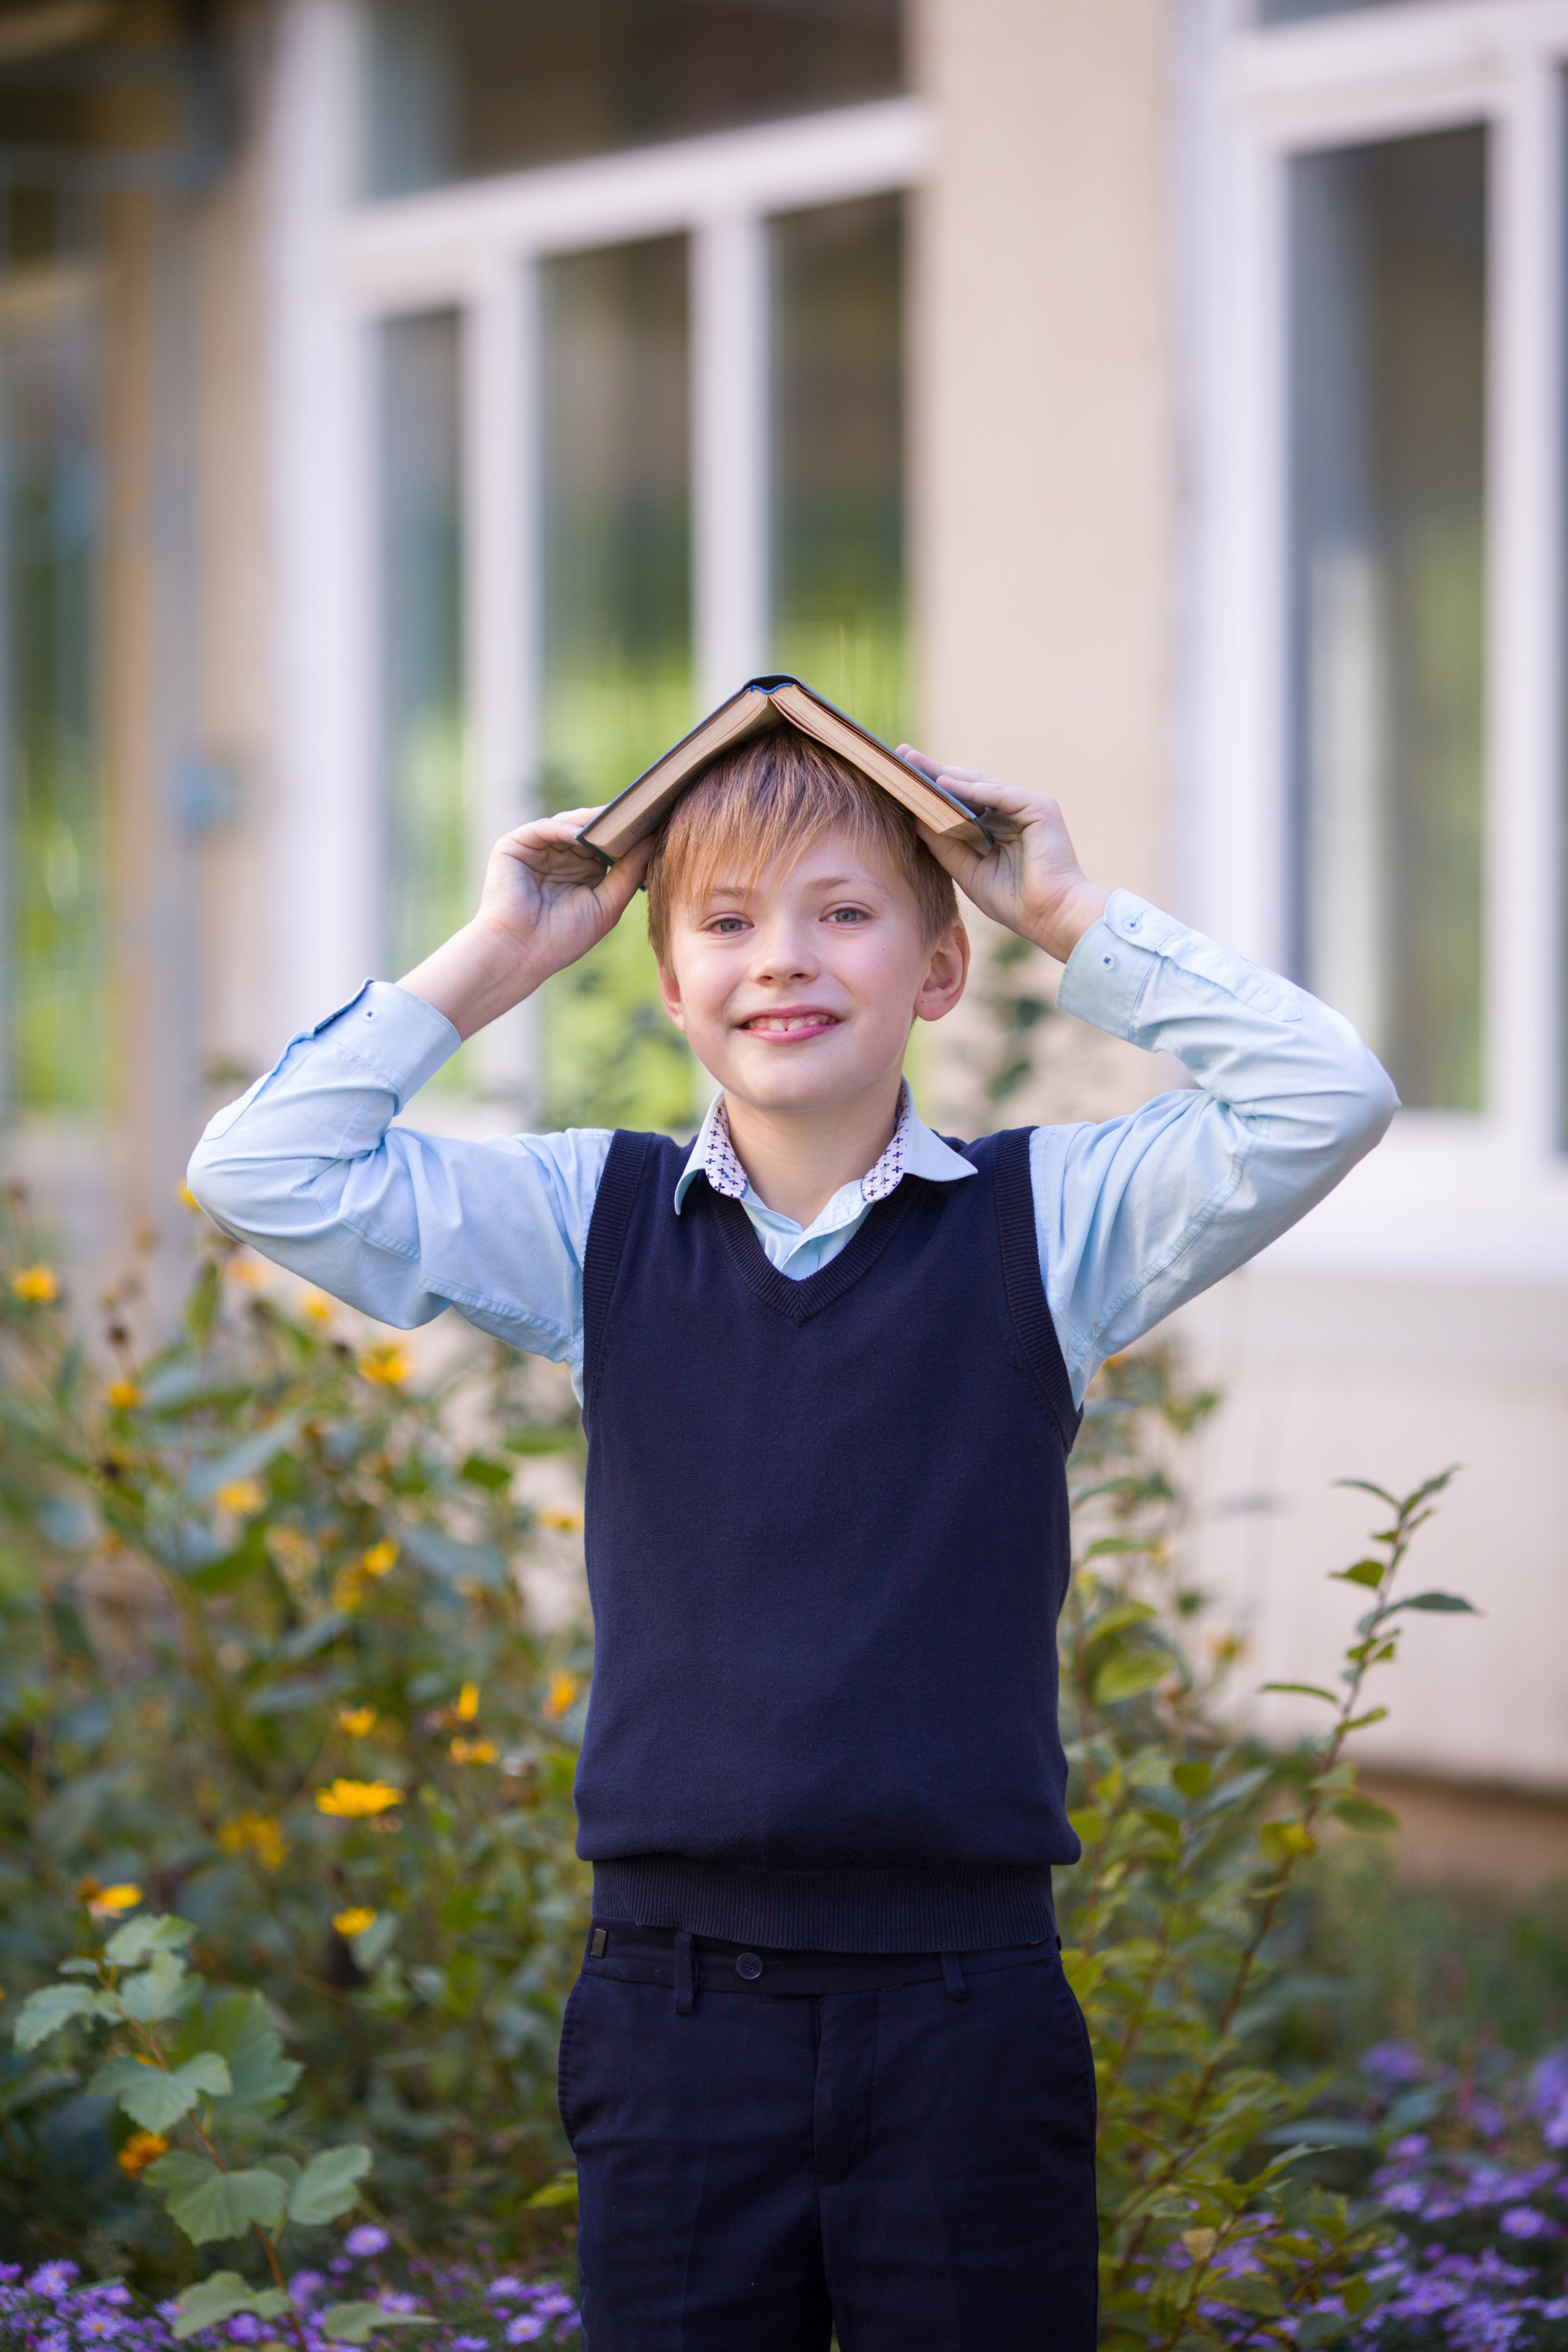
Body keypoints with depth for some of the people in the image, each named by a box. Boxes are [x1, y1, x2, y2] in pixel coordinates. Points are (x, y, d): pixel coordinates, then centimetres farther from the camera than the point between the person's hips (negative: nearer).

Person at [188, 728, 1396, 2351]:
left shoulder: (1046, 1223, 2)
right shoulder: (595, 1223, 6)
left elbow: (1326, 1102, -9)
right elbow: (261, 1176, 0)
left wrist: (1074, 920, -5)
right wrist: (490, 962, 0)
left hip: (967, 2012, -1)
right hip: (674, 2013, 1)